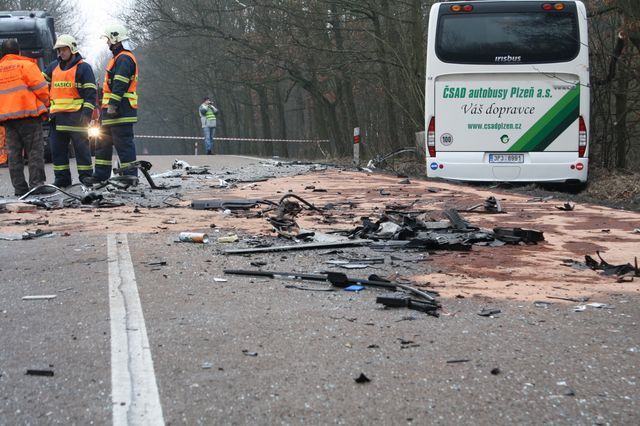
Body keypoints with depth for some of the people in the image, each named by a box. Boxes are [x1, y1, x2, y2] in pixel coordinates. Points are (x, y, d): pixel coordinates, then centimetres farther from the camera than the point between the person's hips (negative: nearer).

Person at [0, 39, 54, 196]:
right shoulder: (26, 65, -3)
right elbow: (40, 87, -7)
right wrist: (45, 102, 10)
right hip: (28, 113, -5)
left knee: (14, 153, 6)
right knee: (35, 150, -4)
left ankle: (19, 187, 5)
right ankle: (37, 183, -12)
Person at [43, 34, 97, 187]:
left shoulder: (83, 67, -1)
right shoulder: (54, 66, 17)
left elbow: (90, 92, -6)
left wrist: (87, 112, -15)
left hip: (76, 116, -6)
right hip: (56, 116, 6)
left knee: (81, 147, -4)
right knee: (57, 148, 6)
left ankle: (86, 177, 1)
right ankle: (62, 179, 13)